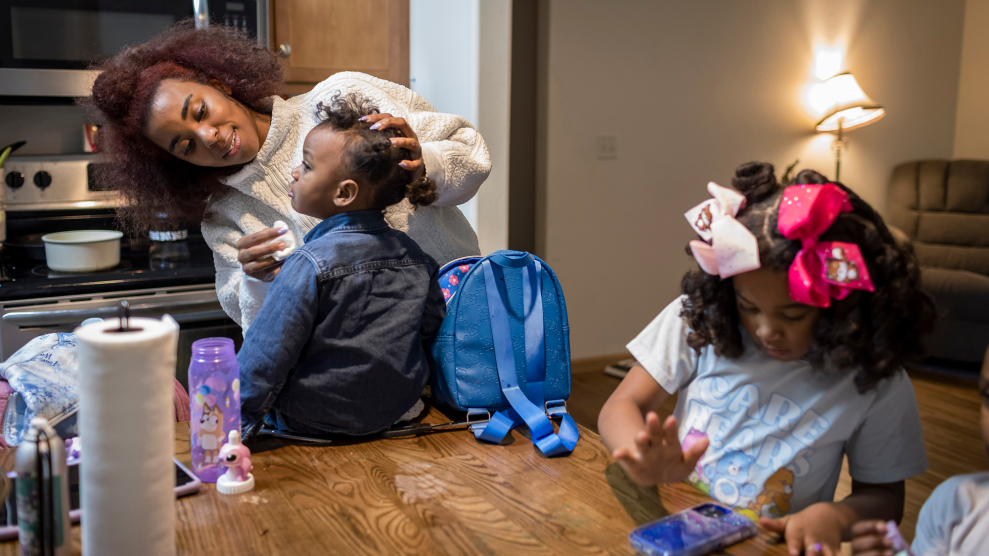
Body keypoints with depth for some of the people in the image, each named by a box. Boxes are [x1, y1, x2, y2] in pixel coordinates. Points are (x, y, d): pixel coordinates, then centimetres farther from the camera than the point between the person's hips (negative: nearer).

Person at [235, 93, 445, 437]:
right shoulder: (415, 257, -2)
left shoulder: (311, 265, -21)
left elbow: (267, 357, -17)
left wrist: (238, 418, -5)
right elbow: (433, 327, 11)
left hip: (315, 422, -7)